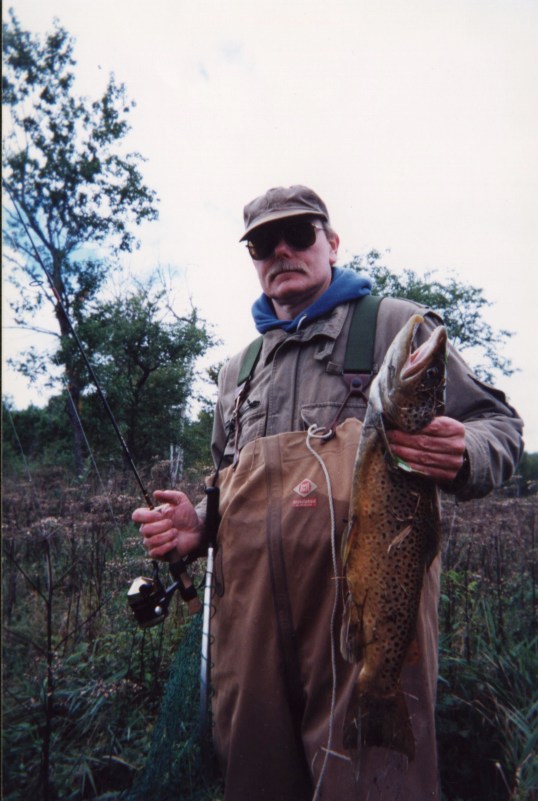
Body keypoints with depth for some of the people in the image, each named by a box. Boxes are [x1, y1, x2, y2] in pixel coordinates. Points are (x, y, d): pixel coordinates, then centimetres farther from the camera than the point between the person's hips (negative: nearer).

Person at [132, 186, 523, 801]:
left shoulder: (395, 323, 8)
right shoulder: (238, 369, 22)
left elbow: (498, 424, 7)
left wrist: (463, 458, -16)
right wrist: (196, 524, 7)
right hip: (250, 608, 5)